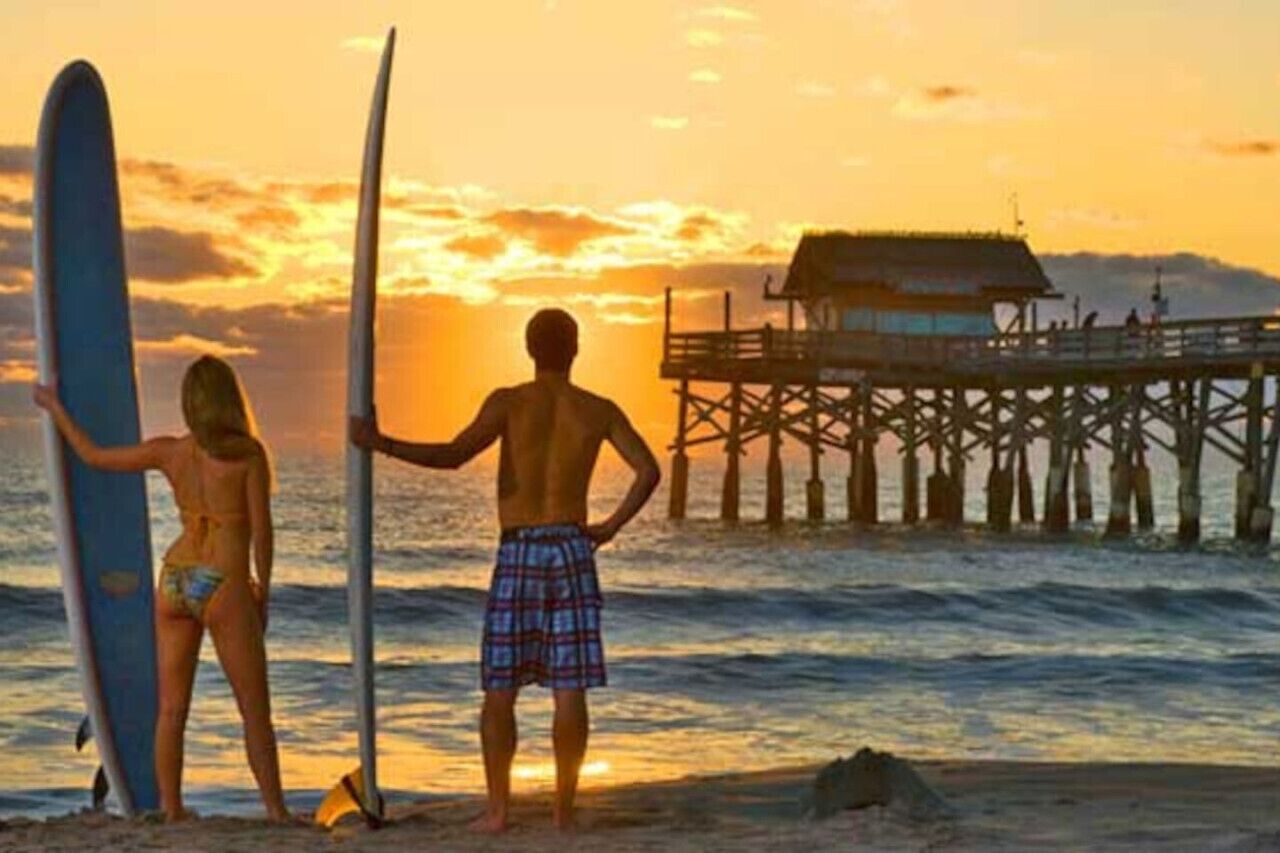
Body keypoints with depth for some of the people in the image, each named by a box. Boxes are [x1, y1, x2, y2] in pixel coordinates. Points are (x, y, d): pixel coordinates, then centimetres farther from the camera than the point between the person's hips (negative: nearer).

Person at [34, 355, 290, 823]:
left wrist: (55, 408, 30)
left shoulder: (169, 451, 3)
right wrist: (263, 591, 4)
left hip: (175, 580, 4)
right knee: (256, 712, 5)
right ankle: (276, 812, 6)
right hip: (225, 586, -4)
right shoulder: (248, 452, -10)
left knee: (172, 709, 9)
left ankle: (171, 810, 10)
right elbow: (261, 530, -9)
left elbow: (93, 455, 15)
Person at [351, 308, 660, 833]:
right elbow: (648, 471, -4)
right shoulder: (599, 411, 4)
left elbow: (454, 455, -18)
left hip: (517, 555, -1)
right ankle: (563, 810, 3)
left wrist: (382, 444, -15)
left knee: (500, 690, 5)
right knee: (569, 691, 2)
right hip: (571, 551, 2)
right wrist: (610, 527, 5)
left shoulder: (509, 402, -5)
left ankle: (497, 809, 4)